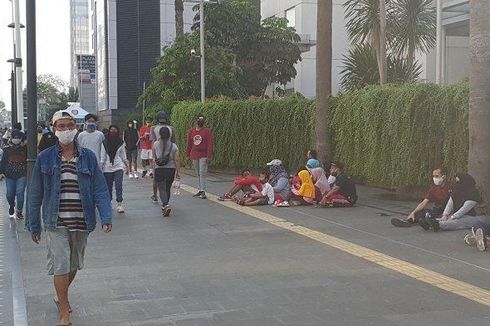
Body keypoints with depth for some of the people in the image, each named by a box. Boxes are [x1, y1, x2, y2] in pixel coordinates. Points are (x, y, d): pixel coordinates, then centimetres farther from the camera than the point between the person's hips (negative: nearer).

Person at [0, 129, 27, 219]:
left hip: (21, 175, -1)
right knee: (10, 194, 5)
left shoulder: (25, 149, 5)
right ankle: (12, 206, 35)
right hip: (9, 175, 1)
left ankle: (19, 211, 2)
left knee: (20, 193, -9)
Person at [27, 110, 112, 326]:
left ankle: (61, 296, 44)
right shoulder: (45, 159, -3)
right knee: (61, 266, -8)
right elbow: (35, 195, 3)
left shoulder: (88, 157, 0)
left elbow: (99, 189, -2)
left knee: (74, 265, 17)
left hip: (81, 222, 2)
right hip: (56, 223, -2)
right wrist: (34, 225, 5)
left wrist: (106, 216, -16)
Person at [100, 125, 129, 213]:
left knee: (119, 185, -11)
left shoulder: (121, 142, 5)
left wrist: (125, 162, 12)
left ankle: (119, 204, -13)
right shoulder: (105, 143, 3)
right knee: (108, 187, 6)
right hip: (108, 167, 1)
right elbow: (102, 156, 5)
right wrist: (100, 166, 0)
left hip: (118, 166, -1)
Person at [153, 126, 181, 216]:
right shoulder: (174, 146, -3)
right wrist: (178, 172, 0)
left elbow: (154, 157, 10)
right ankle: (164, 206, 29)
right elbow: (177, 160, -5)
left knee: (162, 189, -1)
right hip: (171, 169, 2)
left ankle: (166, 205, -22)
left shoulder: (155, 144, -4)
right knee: (167, 188, 17)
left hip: (159, 169, -2)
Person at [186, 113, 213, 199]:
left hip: (203, 156, -5)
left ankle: (203, 192, -12)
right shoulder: (191, 131, 8)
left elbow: (210, 144, -8)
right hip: (194, 155, 5)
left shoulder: (207, 131, -5)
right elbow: (189, 144, 14)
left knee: (202, 174, -11)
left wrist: (209, 156, -14)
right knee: (198, 174, 11)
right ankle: (200, 190, 19)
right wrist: (188, 155, 11)